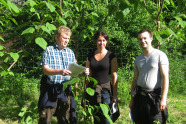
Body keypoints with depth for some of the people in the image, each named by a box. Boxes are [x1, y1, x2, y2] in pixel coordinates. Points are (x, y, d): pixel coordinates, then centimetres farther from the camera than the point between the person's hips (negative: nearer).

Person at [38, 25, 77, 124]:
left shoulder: (70, 52, 13)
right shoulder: (49, 50, 0)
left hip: (65, 89, 4)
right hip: (50, 89, -4)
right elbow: (45, 70, -10)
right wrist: (59, 71, -27)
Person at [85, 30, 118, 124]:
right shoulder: (90, 56, 9)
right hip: (92, 90, 3)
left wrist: (115, 95, -7)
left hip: (105, 90, -3)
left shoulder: (111, 56, -1)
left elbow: (114, 76, -3)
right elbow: (88, 75, 14)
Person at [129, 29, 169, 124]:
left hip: (155, 96, -5)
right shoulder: (138, 59, 14)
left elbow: (165, 77, -9)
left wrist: (163, 98, -16)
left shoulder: (160, 55, -4)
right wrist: (132, 99, 15)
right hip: (140, 96, 5)